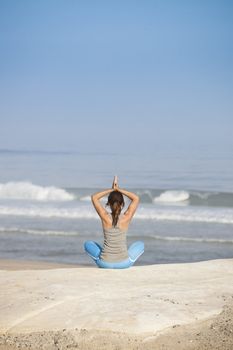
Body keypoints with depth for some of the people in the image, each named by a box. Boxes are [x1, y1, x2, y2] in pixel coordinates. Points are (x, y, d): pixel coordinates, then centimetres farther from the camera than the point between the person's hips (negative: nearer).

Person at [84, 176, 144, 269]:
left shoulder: (105, 217, -10)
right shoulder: (126, 218, -10)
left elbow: (94, 197, 6)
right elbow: (136, 198, 6)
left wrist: (112, 190, 7)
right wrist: (119, 190, 5)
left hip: (105, 263, 0)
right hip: (124, 263, 0)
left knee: (88, 244, 27)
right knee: (140, 244, 29)